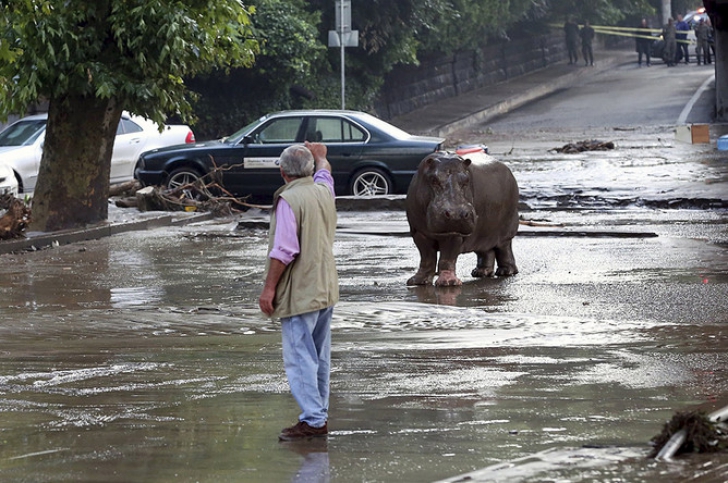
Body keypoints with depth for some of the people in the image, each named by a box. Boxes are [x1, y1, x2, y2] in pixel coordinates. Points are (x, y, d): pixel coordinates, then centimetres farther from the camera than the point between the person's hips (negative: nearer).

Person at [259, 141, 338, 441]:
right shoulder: (324, 192, 8)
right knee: (319, 357, 14)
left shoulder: (289, 200, -15)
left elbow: (284, 250, -20)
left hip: (299, 292, -9)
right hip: (326, 289, 9)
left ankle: (312, 419, -13)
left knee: (300, 357, -9)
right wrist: (320, 157, 55)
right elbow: (324, 173, 35)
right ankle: (320, 416, 19)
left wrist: (269, 288, -15)